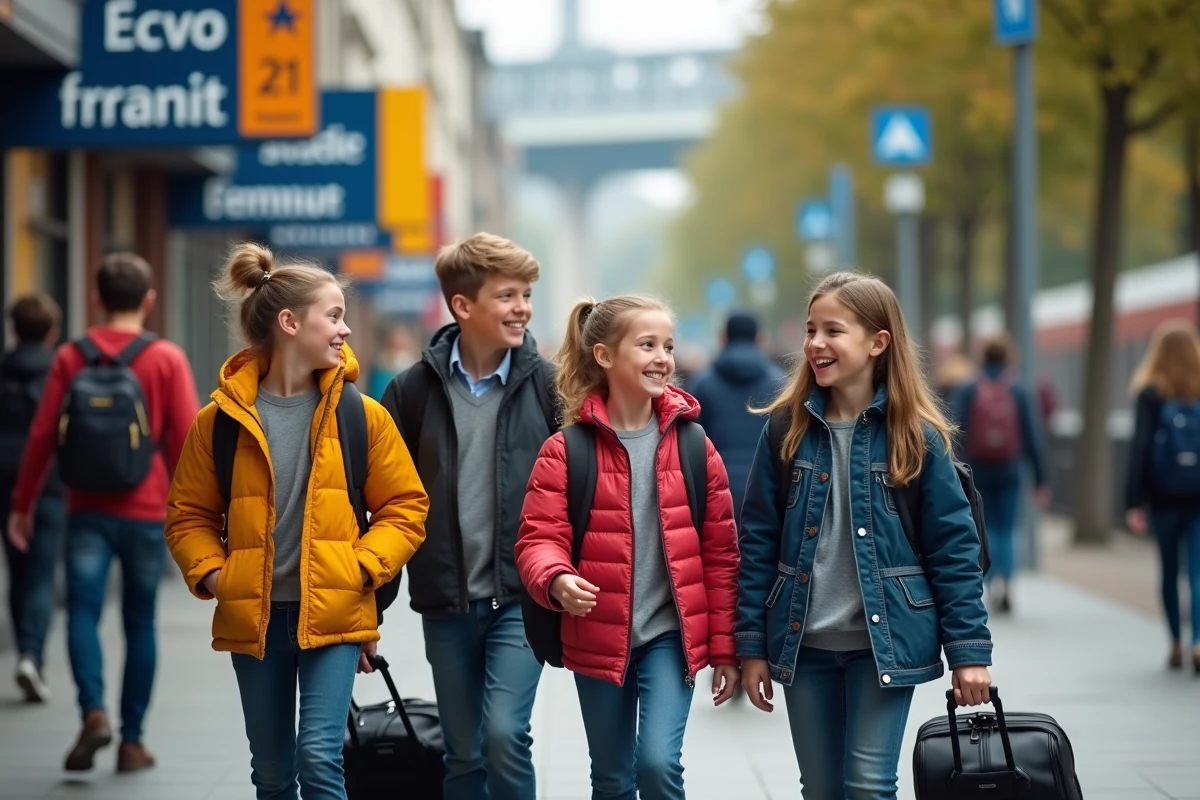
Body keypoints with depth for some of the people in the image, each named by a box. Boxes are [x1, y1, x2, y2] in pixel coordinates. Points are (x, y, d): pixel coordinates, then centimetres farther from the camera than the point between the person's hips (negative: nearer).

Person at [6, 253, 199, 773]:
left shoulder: (71, 358, 2)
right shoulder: (167, 360, -2)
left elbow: (42, 437, 1)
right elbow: (185, 442, -4)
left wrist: (22, 505, 9)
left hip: (87, 512, 0)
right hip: (146, 514, 0)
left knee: (83, 611, -1)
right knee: (140, 624, 9)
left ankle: (94, 711, -25)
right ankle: (131, 741, 12)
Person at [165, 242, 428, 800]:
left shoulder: (361, 416, 0)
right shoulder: (221, 419, 0)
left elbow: (405, 507, 4)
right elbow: (188, 515, 9)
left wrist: (363, 568, -10)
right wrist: (210, 574, -7)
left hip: (333, 613, -1)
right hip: (253, 617, 1)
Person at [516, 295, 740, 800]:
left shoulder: (693, 446, 0)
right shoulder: (567, 450, -5)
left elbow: (720, 552, 4)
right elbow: (539, 537, -10)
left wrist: (724, 647, 4)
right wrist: (556, 580, -33)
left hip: (670, 634, 0)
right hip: (599, 637, 0)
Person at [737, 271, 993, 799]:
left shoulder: (916, 437, -5)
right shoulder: (786, 429, 0)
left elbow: (954, 548, -4)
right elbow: (758, 543, 2)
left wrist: (969, 649, -9)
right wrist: (751, 644, -1)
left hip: (883, 641, -2)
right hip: (804, 642, 3)